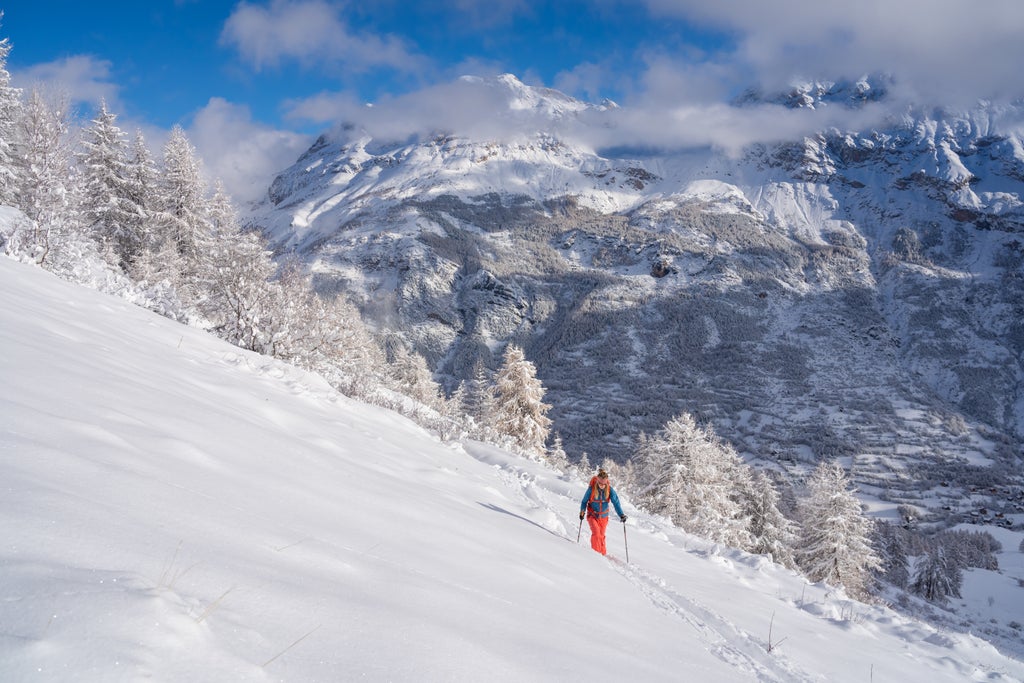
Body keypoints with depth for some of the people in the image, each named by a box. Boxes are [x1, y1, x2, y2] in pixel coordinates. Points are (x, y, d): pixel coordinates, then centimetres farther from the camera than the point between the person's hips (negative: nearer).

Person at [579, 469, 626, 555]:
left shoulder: (609, 489, -14)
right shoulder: (592, 489, -18)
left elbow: (616, 502, -13)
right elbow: (584, 501, -4)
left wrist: (621, 515, -22)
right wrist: (582, 512, -16)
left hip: (603, 516, 2)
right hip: (592, 515, -2)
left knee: (601, 535, 14)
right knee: (596, 532, -21)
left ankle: (603, 554, 31)